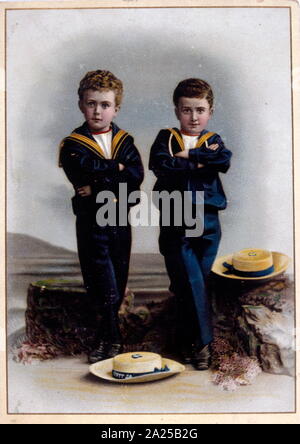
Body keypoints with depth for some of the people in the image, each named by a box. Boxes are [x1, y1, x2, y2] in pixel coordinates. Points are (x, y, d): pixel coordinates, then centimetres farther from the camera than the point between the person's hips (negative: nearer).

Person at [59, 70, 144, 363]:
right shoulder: (73, 145, -1)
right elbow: (87, 172, -20)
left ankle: (104, 337, 24)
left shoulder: (125, 141, 7)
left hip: (120, 219, 4)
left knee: (119, 279, 10)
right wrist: (118, 168, -13)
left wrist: (99, 187, -18)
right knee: (102, 282, -3)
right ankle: (111, 338, 9)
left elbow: (136, 176, -9)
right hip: (91, 221, -3)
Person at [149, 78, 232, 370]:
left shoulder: (213, 140, 13)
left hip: (206, 221, 3)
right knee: (191, 283, -8)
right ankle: (202, 341, 4)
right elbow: (160, 165, -15)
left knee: (199, 283, 8)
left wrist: (188, 156, -12)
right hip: (175, 223, -2)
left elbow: (224, 161, -10)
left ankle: (188, 340, 23)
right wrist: (201, 162, -9)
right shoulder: (166, 139, 7)